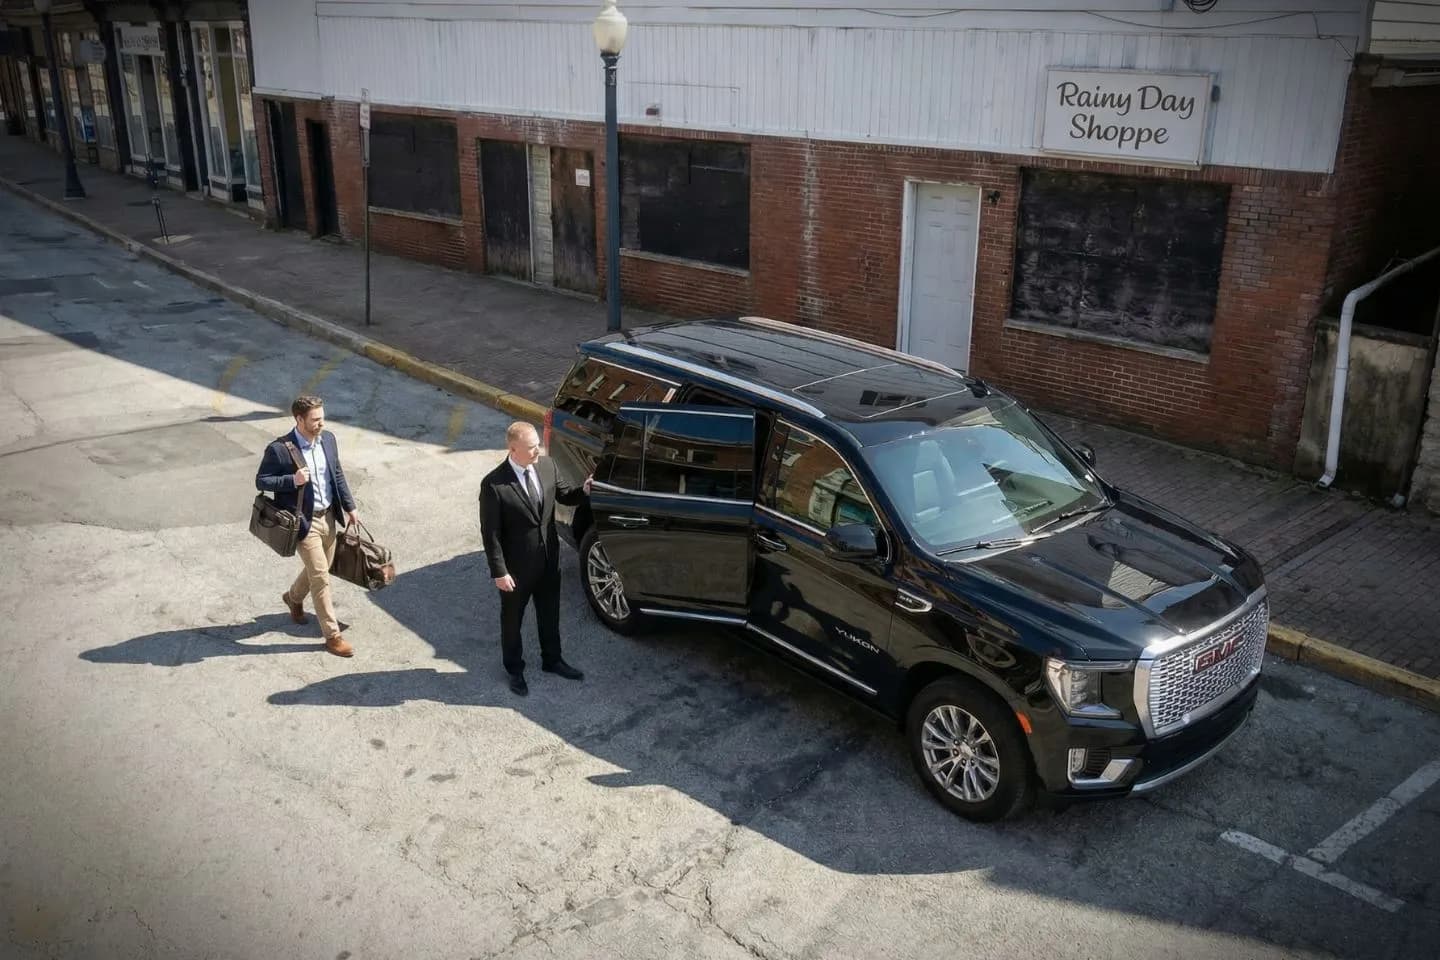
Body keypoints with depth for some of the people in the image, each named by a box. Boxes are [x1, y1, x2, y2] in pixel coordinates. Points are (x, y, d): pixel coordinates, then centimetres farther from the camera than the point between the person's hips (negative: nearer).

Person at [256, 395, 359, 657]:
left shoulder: (328, 439, 0)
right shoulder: (279, 449, -19)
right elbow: (261, 481, -11)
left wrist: (349, 507, 13)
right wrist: (292, 480, -27)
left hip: (328, 516, 7)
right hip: (304, 521, -7)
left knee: (320, 569, 23)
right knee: (321, 578, -4)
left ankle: (294, 597, 53)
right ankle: (332, 635, 6)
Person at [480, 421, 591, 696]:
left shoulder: (547, 465, -8)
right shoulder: (494, 485, -24)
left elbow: (563, 495, 7)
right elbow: (490, 533, -18)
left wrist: (583, 490, -15)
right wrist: (499, 572, -17)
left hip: (549, 559, 5)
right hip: (517, 566, -5)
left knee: (550, 614, 23)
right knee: (512, 620, 17)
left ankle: (552, 660, 45)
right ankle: (515, 670, 38)